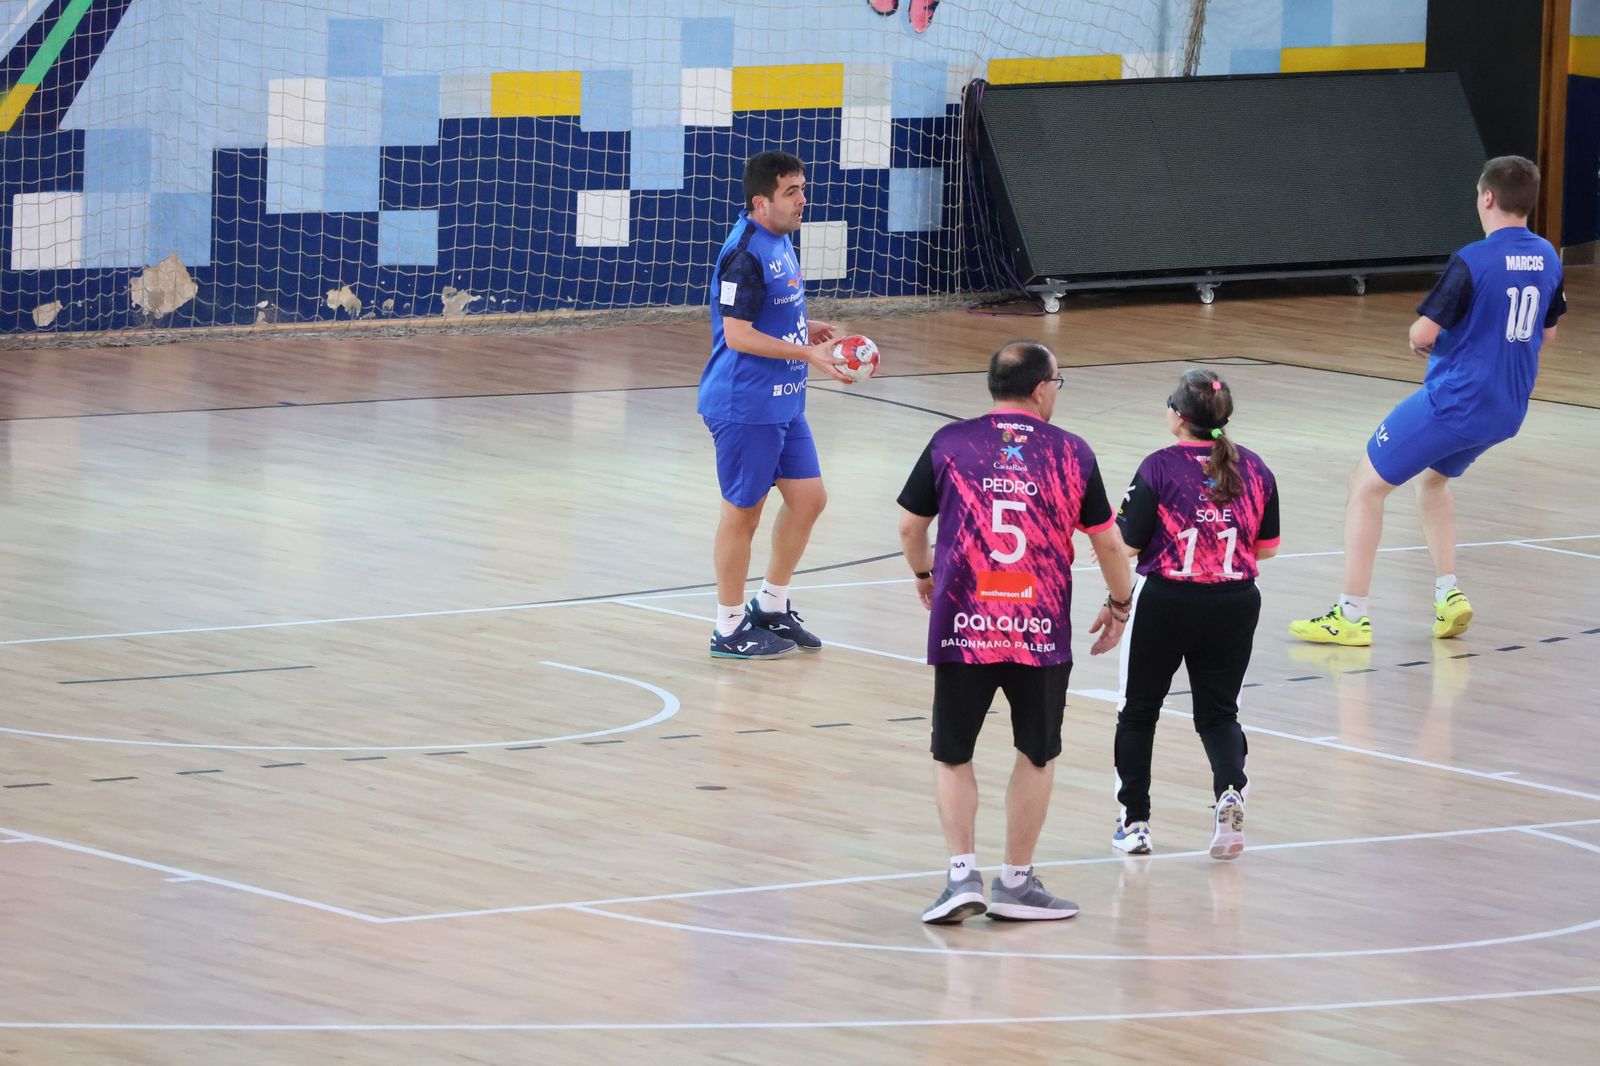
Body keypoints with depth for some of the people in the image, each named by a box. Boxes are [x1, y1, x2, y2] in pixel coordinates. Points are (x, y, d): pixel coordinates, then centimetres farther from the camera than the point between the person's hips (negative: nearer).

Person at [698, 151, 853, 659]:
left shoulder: (779, 242, 10)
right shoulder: (745, 254, -20)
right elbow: (738, 334, -23)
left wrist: (810, 330, 8)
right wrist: (809, 354, -21)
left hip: (783, 403, 9)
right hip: (745, 406, -9)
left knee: (808, 498, 12)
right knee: (743, 513, 1)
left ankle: (771, 605, 28)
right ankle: (729, 630, 12)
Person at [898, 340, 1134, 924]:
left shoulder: (949, 444, 1)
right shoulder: (1072, 453, 1)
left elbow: (910, 528, 8)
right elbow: (1109, 544, 7)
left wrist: (924, 575, 29)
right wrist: (1119, 605, 24)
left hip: (962, 629, 0)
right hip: (1042, 633, 0)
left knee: (952, 756, 14)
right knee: (1037, 755, 16)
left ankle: (963, 873, 1)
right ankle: (1016, 881, 19)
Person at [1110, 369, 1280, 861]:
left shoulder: (1160, 468, -12)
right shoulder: (1254, 469, 0)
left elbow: (1127, 544, -12)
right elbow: (1267, 547, 5)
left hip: (1165, 600, -3)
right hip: (1234, 605, 3)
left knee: (1138, 710, 15)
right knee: (1218, 710, 14)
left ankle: (1134, 822, 17)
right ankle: (1230, 791, -14)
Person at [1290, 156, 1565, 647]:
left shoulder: (1472, 262, -19)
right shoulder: (1547, 258, 3)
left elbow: (1423, 334, -19)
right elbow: (1546, 332, 16)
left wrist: (1424, 338, 4)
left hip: (1453, 400, -7)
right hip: (1507, 411, 7)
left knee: (1366, 484, 6)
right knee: (1433, 476, 32)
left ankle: (1351, 616, 3)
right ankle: (1448, 595, 19)